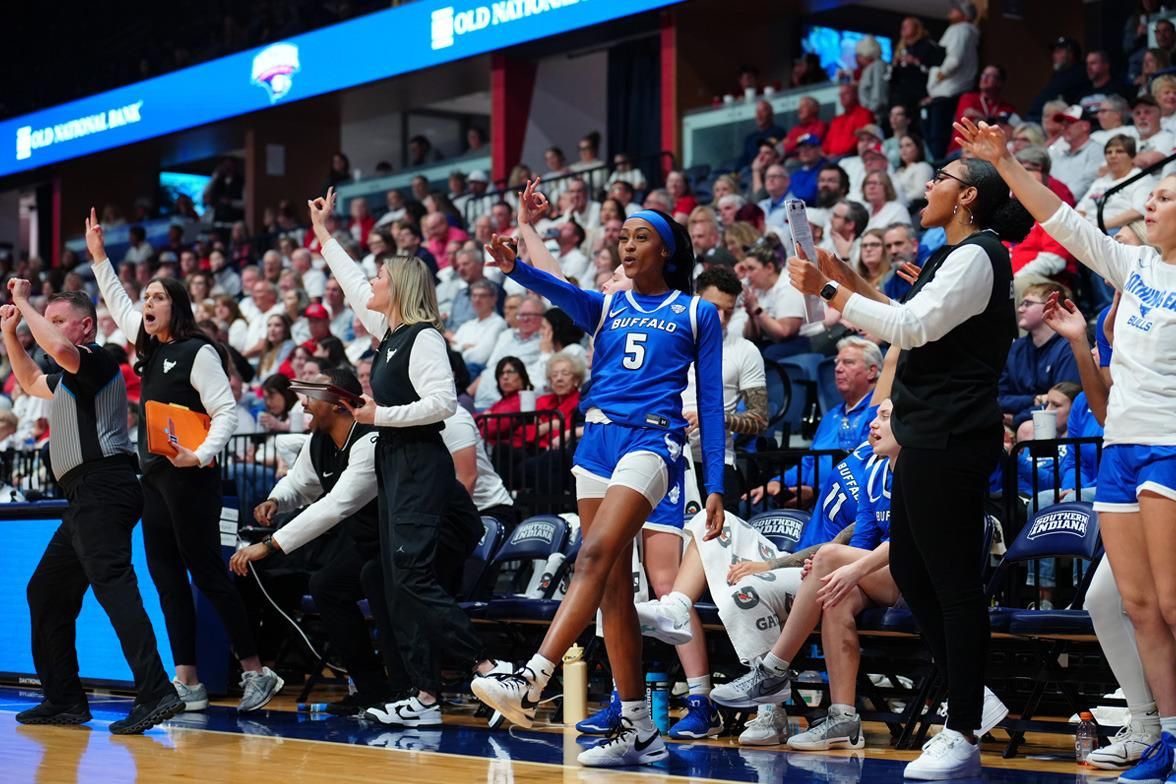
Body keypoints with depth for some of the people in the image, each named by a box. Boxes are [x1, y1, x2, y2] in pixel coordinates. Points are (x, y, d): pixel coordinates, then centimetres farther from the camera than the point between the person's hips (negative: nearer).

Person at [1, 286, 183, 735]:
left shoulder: (97, 361, -4)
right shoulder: (68, 378, 25)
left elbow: (58, 348, -26)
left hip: (103, 488, -11)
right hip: (86, 497, 11)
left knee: (112, 583, -22)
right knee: (45, 592, 15)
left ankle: (156, 693, -32)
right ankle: (64, 700, 19)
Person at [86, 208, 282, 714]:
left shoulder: (198, 352, -9)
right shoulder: (150, 349, 14)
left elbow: (226, 412, -15)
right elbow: (118, 304, 29)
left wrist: (201, 455, -28)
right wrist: (99, 258, 27)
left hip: (189, 478, -9)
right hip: (153, 478, 9)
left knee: (208, 575, -9)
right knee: (167, 580, 5)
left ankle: (255, 672, -4)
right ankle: (187, 684, 7)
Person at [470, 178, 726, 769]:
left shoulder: (698, 313, 8)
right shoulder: (606, 307, 16)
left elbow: (710, 403, 6)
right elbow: (563, 293, -6)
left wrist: (715, 485, -1)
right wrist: (516, 268, -28)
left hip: (653, 439, -5)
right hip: (598, 438, 5)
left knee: (595, 556, -24)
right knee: (613, 585, 1)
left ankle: (530, 682, -35)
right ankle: (639, 732, 5)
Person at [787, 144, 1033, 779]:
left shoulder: (975, 257, -11)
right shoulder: (954, 255, 20)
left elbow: (910, 327, -19)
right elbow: (913, 326, 25)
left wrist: (827, 292, -15)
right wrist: (844, 278, 19)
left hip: (949, 443, -11)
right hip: (927, 440, 11)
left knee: (953, 582, -8)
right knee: (908, 570, 14)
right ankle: (971, 695, 22)